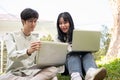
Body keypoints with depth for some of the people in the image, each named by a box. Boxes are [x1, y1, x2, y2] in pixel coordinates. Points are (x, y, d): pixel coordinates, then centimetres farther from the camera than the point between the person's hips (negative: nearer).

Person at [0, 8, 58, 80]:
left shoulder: (35, 39, 17)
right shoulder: (11, 36, 3)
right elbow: (11, 55, -16)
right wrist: (28, 51, -36)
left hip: (32, 73, 4)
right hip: (14, 73, -3)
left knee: (53, 70, -26)